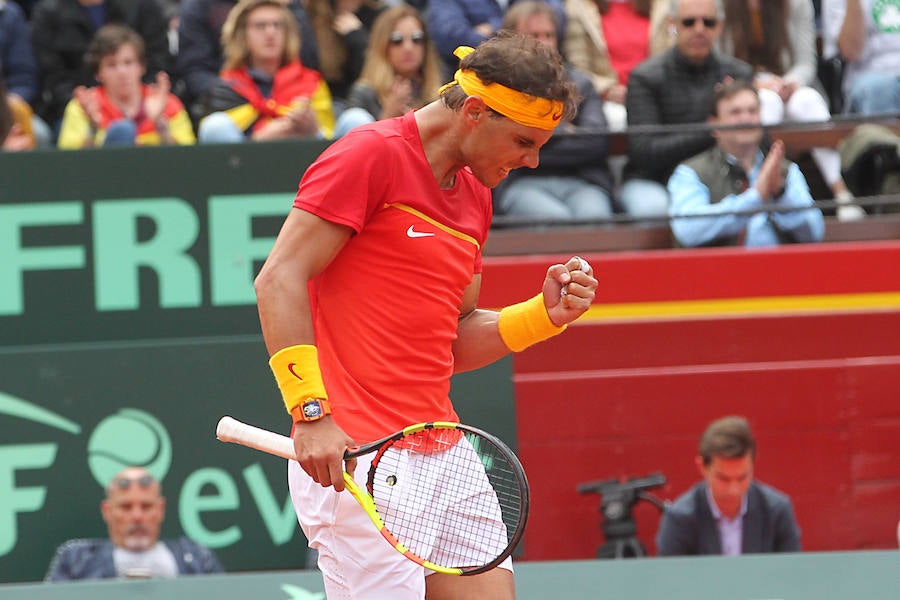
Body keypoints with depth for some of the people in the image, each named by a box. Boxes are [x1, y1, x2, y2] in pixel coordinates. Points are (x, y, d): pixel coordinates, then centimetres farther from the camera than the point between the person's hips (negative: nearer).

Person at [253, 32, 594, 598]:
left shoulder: (475, 196, 18)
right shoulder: (372, 155, -8)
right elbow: (279, 280, -14)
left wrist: (545, 315, 4)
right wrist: (311, 411, -22)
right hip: (351, 456, -8)